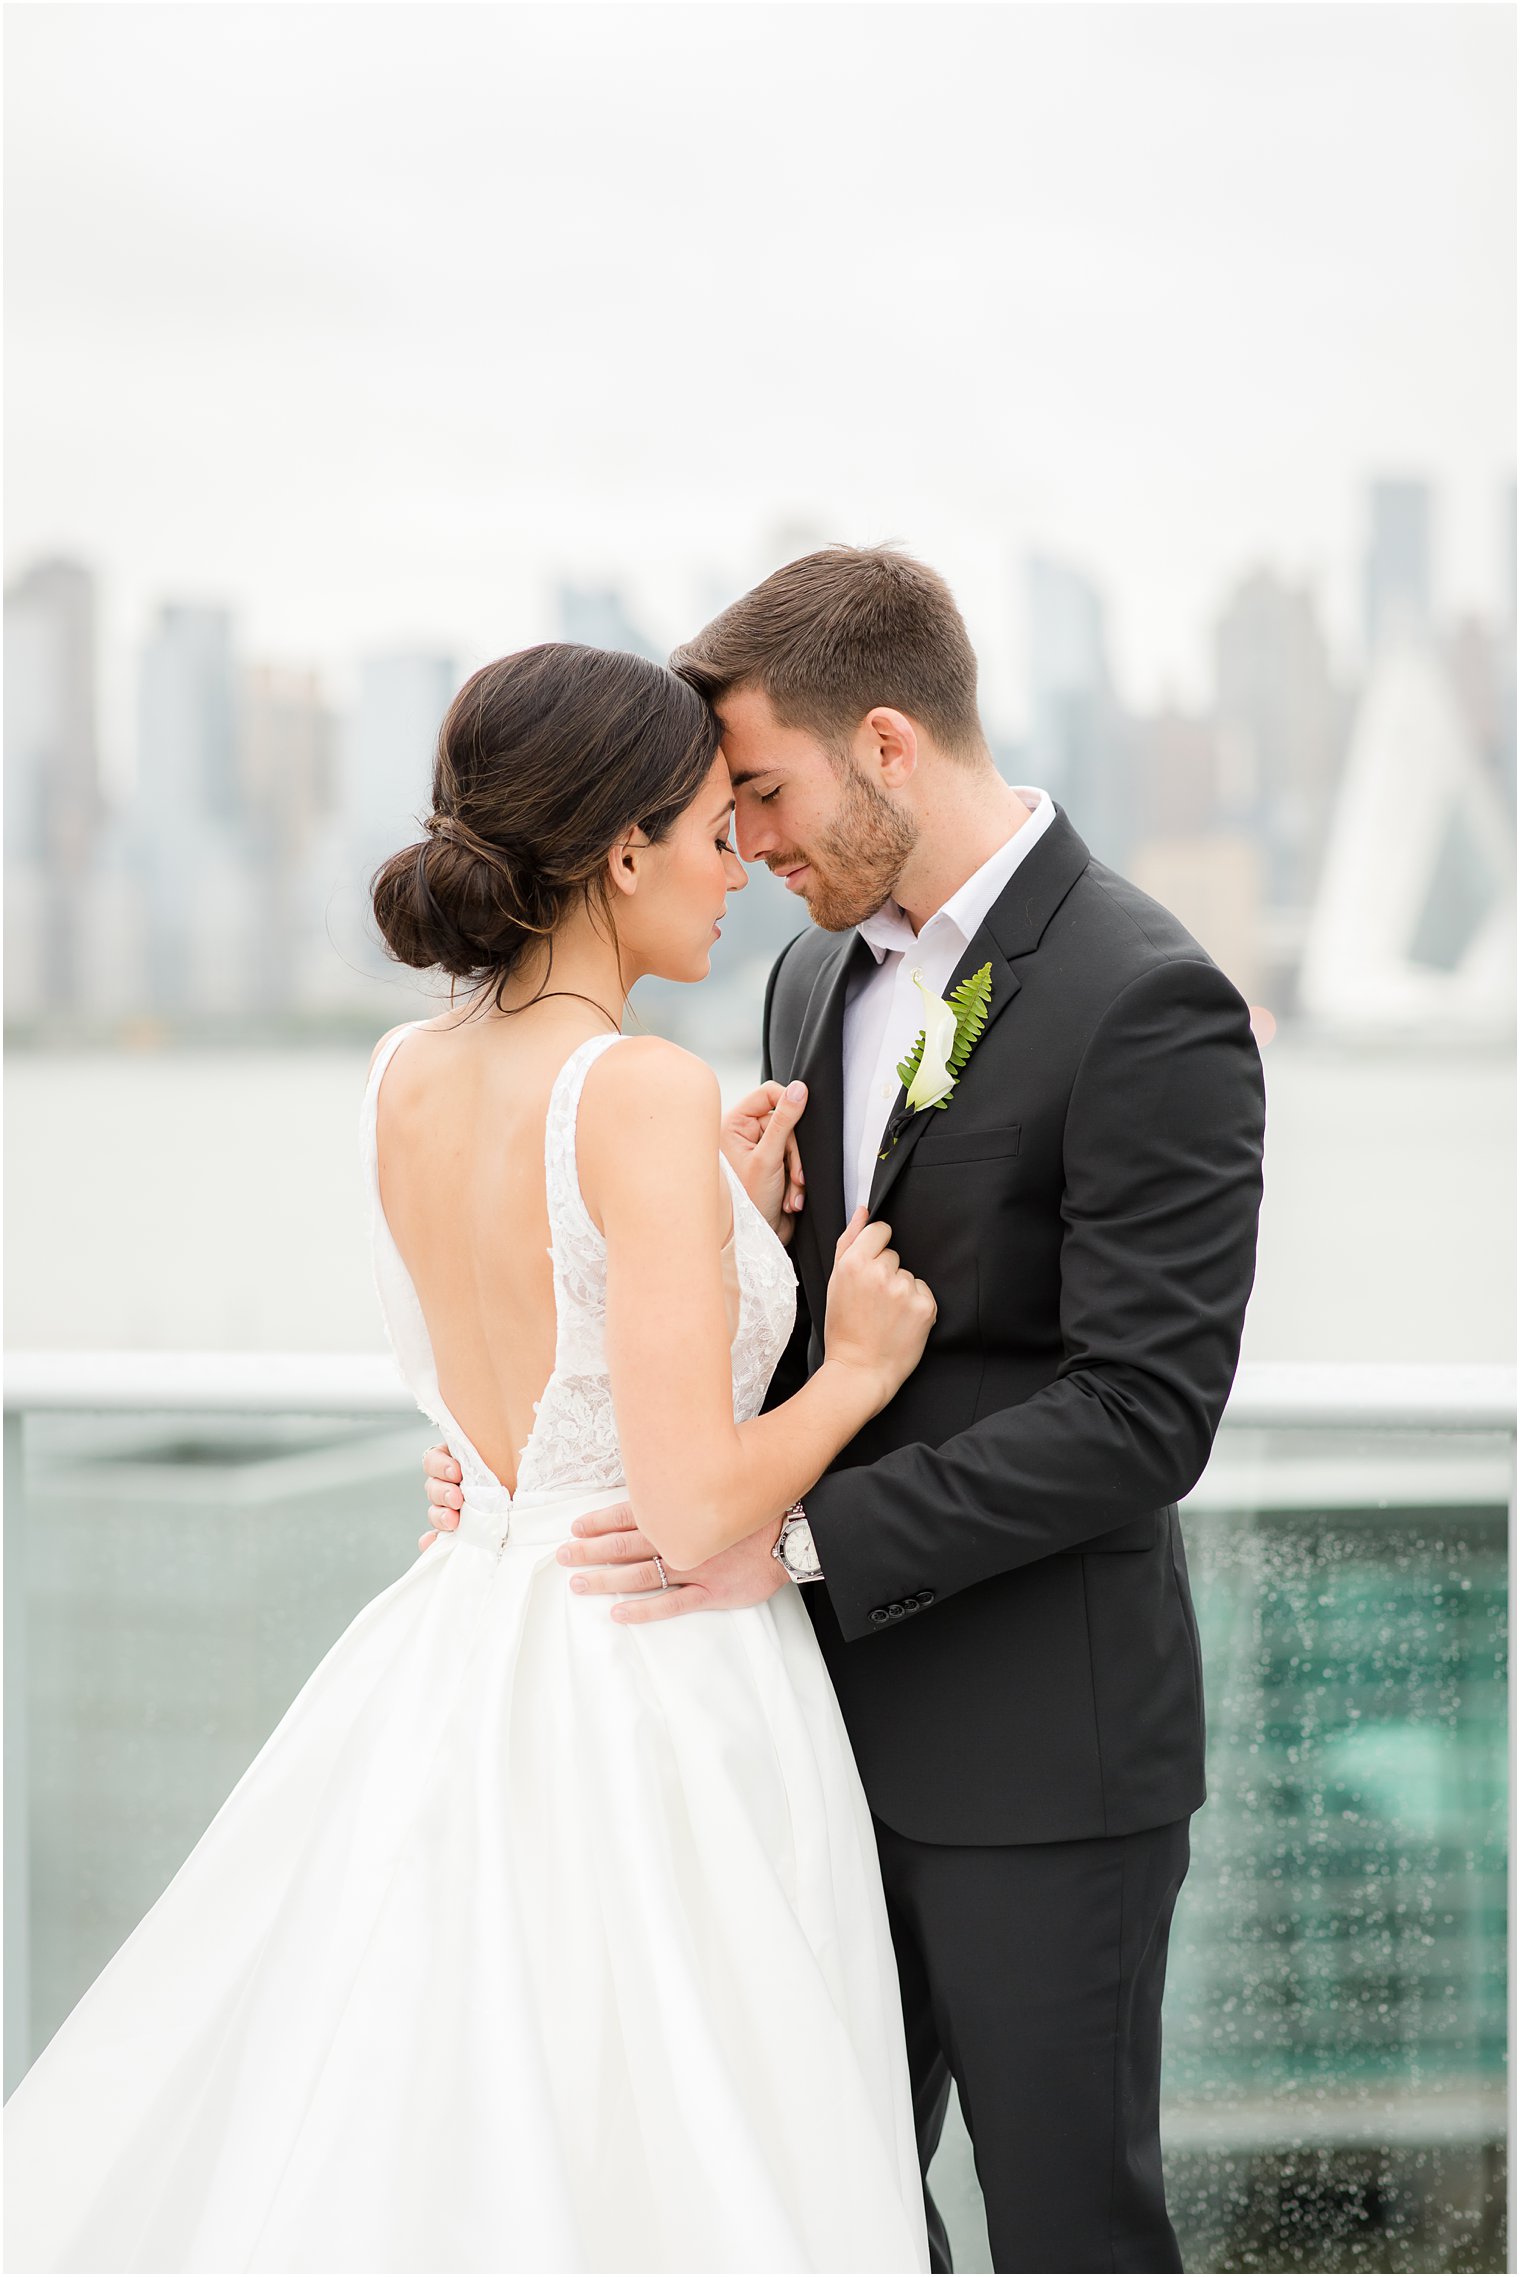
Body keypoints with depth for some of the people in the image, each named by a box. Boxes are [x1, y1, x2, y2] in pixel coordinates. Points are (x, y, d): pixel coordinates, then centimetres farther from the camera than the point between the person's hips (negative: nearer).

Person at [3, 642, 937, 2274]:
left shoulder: (404, 1079, 5)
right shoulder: (649, 1096, -18)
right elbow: (694, 1506, -21)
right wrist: (857, 1365, -5)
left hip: (461, 1679, 8)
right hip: (652, 1713, -8)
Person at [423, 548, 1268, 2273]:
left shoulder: (1145, 1001, -15)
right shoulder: (818, 980, 10)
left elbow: (1139, 1412, -21)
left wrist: (803, 1537, -23)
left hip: (1037, 1744, -7)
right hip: (837, 1715, 7)